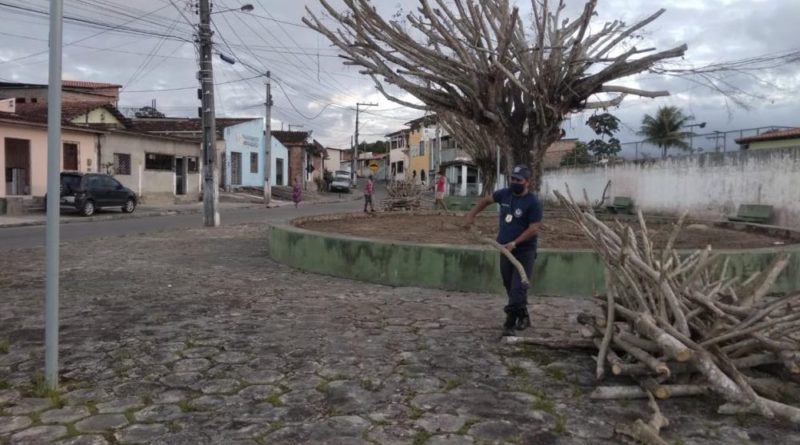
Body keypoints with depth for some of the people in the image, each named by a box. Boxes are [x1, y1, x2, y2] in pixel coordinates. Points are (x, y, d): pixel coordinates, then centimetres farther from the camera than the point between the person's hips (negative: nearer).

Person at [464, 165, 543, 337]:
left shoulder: (533, 202, -14)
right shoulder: (505, 194, 3)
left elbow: (533, 229, -18)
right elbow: (486, 200, 21)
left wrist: (514, 243, -23)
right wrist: (471, 214, 13)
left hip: (524, 251, -6)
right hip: (506, 249, 6)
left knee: (518, 288, -12)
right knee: (509, 286, 14)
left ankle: (509, 324, -13)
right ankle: (523, 317, 31)